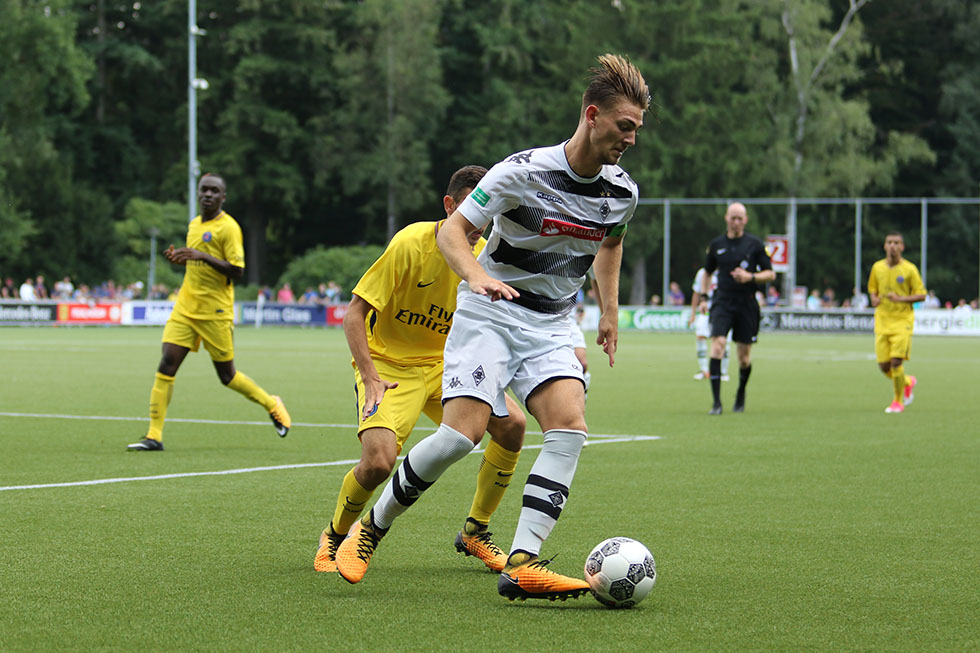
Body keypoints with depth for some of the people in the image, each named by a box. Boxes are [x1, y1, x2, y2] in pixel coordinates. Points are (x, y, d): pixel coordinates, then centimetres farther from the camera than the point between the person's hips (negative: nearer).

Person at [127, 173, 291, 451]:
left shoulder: (228, 227, -9)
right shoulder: (194, 225, 14)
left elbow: (236, 272, -15)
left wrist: (203, 256, -25)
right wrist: (179, 259, 5)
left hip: (216, 312, -6)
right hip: (185, 309, 6)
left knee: (227, 375, 3)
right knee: (167, 364, -8)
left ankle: (272, 404, 29)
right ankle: (154, 436, -7)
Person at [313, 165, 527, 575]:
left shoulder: (484, 256, -3)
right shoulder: (411, 244, -20)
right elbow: (354, 313, -17)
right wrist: (370, 379, -23)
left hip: (443, 365, 6)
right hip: (388, 365, -6)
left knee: (512, 424, -13)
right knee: (378, 461, -27)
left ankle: (474, 532, 6)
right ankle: (334, 537, 5)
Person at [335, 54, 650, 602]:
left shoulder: (622, 191, 0)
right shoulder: (524, 171, -18)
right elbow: (452, 230, -12)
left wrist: (610, 311, 21)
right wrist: (477, 275, -31)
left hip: (551, 326, 5)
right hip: (489, 313, -5)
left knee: (570, 429, -19)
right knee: (464, 432, -20)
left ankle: (522, 565, -22)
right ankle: (371, 529, 3)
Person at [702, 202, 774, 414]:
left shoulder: (755, 244, 2)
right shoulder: (716, 244, 9)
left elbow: (770, 274, 4)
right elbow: (707, 272, 23)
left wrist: (751, 277, -14)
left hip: (747, 305, -1)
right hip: (722, 301, 1)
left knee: (744, 357, 3)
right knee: (717, 345, -19)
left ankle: (741, 393, 33)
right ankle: (716, 403, -19)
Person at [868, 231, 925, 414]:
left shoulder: (909, 269, -5)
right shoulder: (877, 267, 6)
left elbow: (921, 295, -4)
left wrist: (901, 299, -18)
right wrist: (874, 299, -2)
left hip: (902, 321, -4)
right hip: (882, 322, 4)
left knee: (896, 361, -15)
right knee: (884, 366, -1)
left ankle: (898, 401, 4)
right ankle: (907, 382, 31)